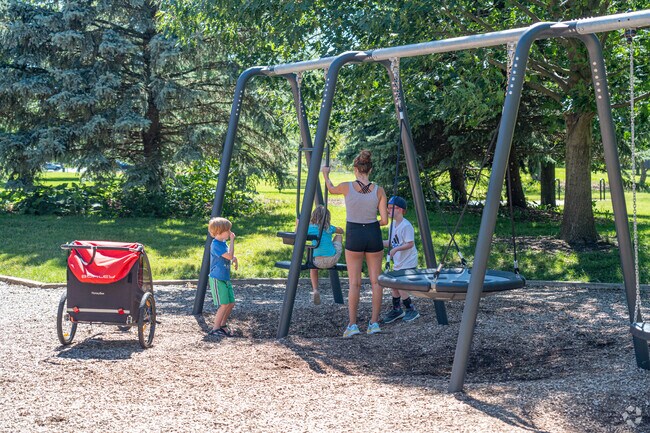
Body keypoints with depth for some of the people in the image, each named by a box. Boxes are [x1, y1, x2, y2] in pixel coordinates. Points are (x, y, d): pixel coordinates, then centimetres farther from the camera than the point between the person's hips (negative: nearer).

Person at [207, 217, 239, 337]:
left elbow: (230, 257, 28)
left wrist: (234, 259, 7)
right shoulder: (216, 245, -17)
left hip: (225, 278, 9)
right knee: (224, 305, -10)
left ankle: (222, 325, 24)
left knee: (231, 303, 9)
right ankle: (215, 328, 0)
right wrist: (232, 240, -20)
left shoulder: (223, 243, 11)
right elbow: (229, 256, -27)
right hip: (217, 279, -9)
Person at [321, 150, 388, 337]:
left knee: (354, 283, 4)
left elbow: (331, 189, 16)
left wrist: (325, 174, 35)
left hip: (354, 236, -1)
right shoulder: (379, 190, -6)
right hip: (373, 236, 1)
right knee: (376, 281, 10)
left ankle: (352, 325, 0)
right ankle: (374, 323, 10)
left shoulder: (347, 187, -8)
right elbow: (384, 220, -5)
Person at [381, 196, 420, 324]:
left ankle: (411, 310, 7)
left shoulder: (406, 226, -20)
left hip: (408, 263, -9)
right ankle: (396, 310, 28)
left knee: (401, 287, -8)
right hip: (398, 263, 9)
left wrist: (396, 249, -30)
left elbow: (410, 244, -23)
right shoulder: (393, 225, 8)